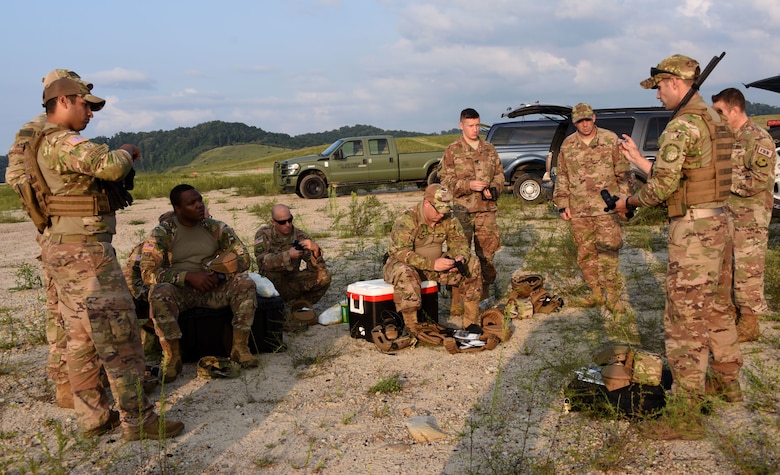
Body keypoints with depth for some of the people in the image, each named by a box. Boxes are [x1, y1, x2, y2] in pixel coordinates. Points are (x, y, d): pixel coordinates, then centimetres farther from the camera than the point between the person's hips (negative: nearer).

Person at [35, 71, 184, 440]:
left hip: (59, 249, 10)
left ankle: (94, 417, 21)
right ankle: (137, 419, -1)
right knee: (118, 334, -6)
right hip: (83, 248, -10)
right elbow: (110, 166, -28)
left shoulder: (40, 145, 17)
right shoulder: (63, 143, -15)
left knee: (81, 339, 13)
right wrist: (127, 152, -8)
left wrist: (115, 189, 8)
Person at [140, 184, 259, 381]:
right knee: (159, 293, -35)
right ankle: (172, 357, -23)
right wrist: (188, 276, -24)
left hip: (213, 288, 3)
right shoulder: (162, 233, -6)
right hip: (179, 291, -2)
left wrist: (220, 275, -18)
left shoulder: (216, 228, 2)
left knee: (245, 283, -23)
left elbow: (243, 257, 1)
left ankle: (240, 347, -15)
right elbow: (147, 271, -14)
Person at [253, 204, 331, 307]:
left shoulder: (300, 236, -6)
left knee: (324, 276, -18)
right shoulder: (264, 234, -7)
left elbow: (317, 267, -14)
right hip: (272, 283, -2)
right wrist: (288, 255, -36)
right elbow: (262, 261, -24)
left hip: (293, 281, 2)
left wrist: (316, 250, -36)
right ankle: (293, 301, -13)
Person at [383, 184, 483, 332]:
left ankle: (471, 322, -2)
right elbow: (401, 252, -33)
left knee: (472, 264, -7)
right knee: (404, 274, -41)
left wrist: (460, 257, -24)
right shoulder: (406, 220, -25)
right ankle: (414, 330, -33)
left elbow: (459, 242, 1)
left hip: (434, 264, 6)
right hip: (402, 263, -6)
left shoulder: (448, 219, -5)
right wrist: (432, 264, -43)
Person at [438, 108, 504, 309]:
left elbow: (499, 174, 17)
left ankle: (485, 290, 24)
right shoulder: (453, 150, 1)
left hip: (487, 209, 4)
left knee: (488, 250, 8)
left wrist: (494, 189, -4)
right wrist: (469, 185, -16)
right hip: (463, 209, -4)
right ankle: (458, 303, 0)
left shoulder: (489, 149, 14)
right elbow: (446, 180, -3)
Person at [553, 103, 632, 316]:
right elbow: (562, 177, 14)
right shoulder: (567, 145, 9)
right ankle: (596, 292, 21)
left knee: (608, 251, -10)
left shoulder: (611, 140, 2)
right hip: (578, 210, 4)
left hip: (606, 206, -3)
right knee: (585, 253, 8)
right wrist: (562, 204, 8)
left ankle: (613, 296, -2)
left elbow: (623, 172, 4)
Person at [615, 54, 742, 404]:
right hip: (720, 222, 10)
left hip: (693, 229, -10)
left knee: (685, 313, -1)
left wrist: (628, 202, -4)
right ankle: (726, 381, 30)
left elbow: (662, 185, -21)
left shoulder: (682, 125, -16)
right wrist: (639, 157, 19)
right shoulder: (716, 120, 14)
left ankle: (686, 396, 8)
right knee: (717, 308, 18)